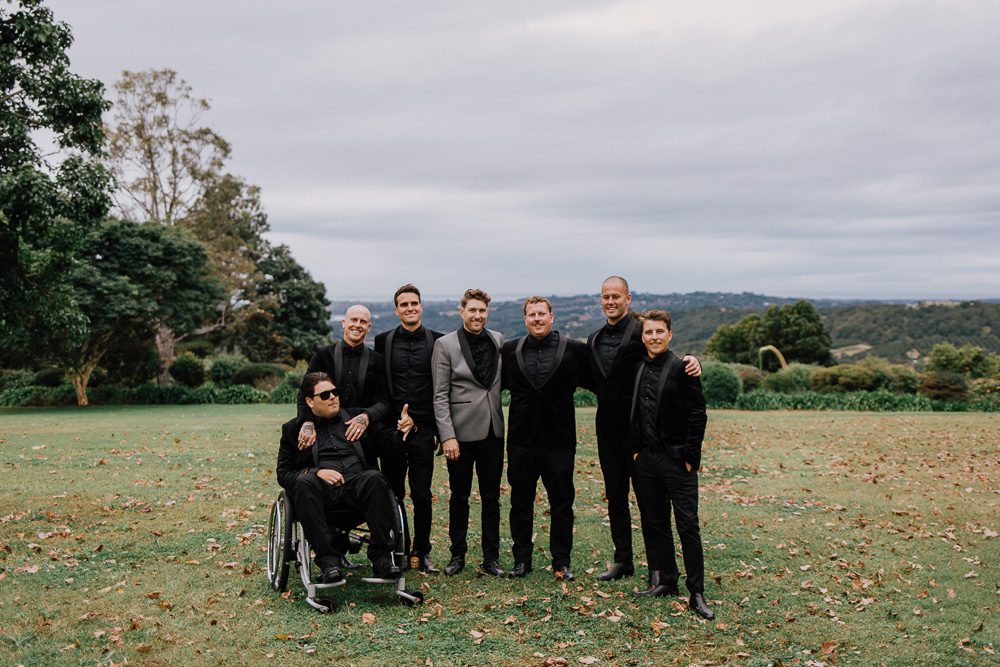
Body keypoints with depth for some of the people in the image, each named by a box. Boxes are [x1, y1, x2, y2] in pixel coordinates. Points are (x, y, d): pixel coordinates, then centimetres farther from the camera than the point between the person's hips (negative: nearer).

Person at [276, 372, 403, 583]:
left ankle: (382, 557, -28)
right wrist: (317, 472, -9)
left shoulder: (356, 418, 23)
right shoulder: (294, 429, 18)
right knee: (303, 482, -33)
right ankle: (328, 561, -30)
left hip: (358, 486, 1)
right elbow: (283, 473, 9)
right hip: (322, 491, -1)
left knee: (375, 478, -32)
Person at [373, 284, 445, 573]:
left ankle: (421, 552, 17)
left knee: (422, 496, 3)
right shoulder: (383, 341, 4)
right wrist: (394, 419, -1)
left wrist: (442, 430, -2)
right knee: (392, 494, 8)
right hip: (391, 429, 1)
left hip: (423, 430, 0)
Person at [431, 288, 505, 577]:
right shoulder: (445, 344, -5)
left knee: (491, 497, 9)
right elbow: (440, 395, -7)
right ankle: (458, 556, 22)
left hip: (493, 431, 3)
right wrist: (447, 436, -13)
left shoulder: (498, 341, 6)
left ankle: (491, 557, 19)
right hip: (461, 432, -3)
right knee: (459, 497, 8)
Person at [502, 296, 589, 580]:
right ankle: (521, 559, 22)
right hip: (521, 439, 2)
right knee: (520, 502, 10)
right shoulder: (510, 350, 5)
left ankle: (561, 561, 19)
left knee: (562, 503, 7)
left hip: (559, 439, -2)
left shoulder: (575, 350, -3)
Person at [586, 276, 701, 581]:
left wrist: (691, 361, -34)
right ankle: (622, 560, 25)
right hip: (608, 428, 6)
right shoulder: (595, 339, 13)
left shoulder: (641, 332, -9)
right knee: (615, 496, 13)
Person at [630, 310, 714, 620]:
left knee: (688, 525, -3)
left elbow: (697, 416, -9)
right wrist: (635, 449, 9)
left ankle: (697, 593, 4)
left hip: (677, 458, -6)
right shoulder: (638, 369, 9)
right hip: (646, 458, 6)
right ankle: (665, 580, 24)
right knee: (654, 523, 11)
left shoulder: (682, 368, -8)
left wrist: (690, 456, -11)